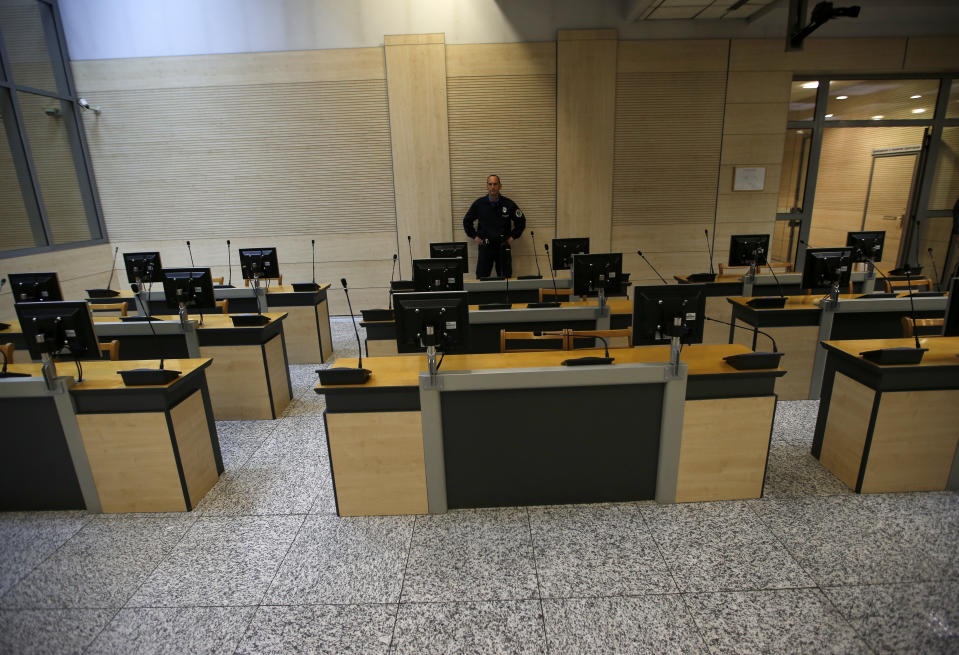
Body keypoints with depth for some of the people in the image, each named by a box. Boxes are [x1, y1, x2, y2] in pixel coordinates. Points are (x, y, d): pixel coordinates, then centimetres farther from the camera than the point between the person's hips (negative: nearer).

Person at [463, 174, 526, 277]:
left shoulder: (509, 204, -1)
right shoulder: (478, 204, 0)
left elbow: (521, 221, 10)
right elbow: (467, 221, 13)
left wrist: (513, 236, 3)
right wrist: (474, 236, 6)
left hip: (503, 247, 0)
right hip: (484, 247, 0)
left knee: (505, 279, 5)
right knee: (481, 278, 2)